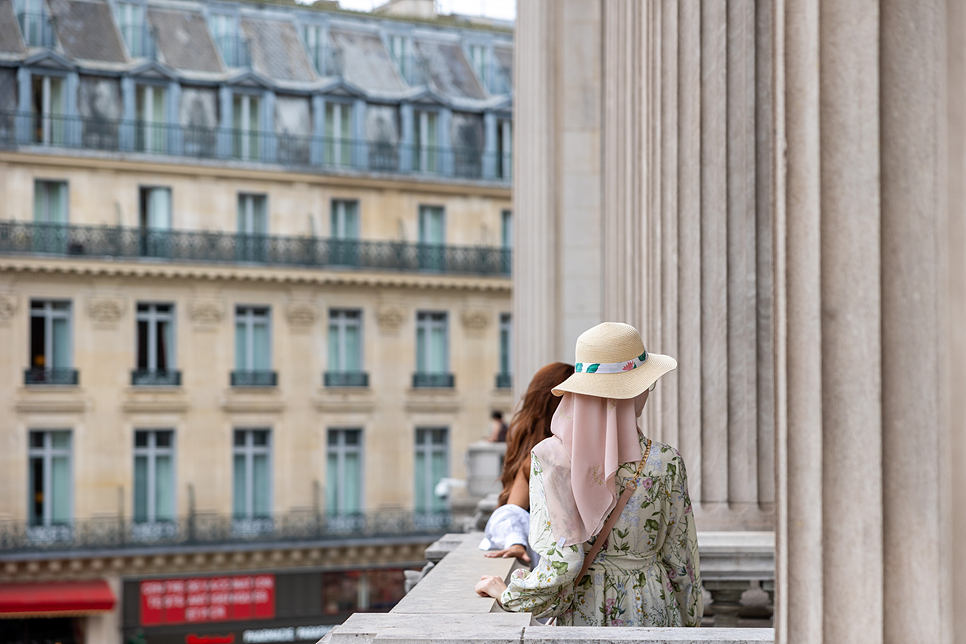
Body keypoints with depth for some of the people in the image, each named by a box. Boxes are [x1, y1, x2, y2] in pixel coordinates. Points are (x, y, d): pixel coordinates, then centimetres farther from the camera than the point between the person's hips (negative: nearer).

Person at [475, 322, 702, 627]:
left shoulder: (548, 457, -13)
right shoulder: (665, 463, -11)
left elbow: (559, 562, -17)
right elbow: (679, 560, -2)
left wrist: (508, 594, -1)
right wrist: (689, 624, 12)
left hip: (581, 612, 0)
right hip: (650, 611, 0)